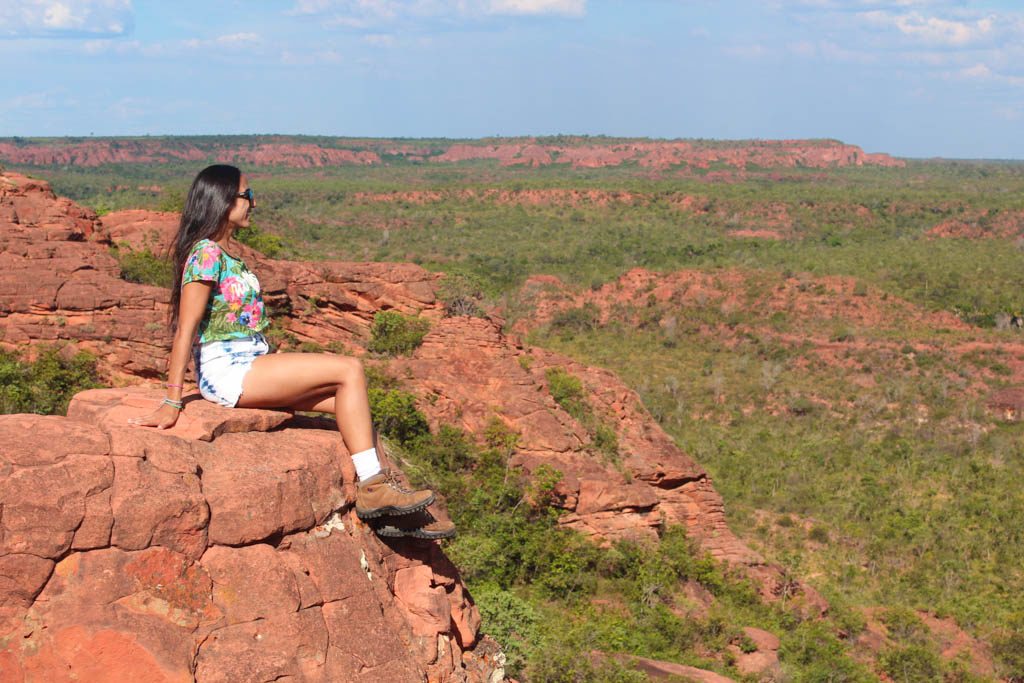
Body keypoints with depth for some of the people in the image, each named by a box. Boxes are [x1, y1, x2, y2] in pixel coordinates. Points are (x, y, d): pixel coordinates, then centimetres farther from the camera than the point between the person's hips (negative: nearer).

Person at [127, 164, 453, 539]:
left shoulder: (225, 253, 17)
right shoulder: (206, 253, -13)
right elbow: (186, 329, -18)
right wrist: (172, 403, -22)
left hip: (249, 365, 9)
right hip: (227, 370, -9)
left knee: (347, 396, 0)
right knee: (349, 370, -13)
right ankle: (373, 489, -10)